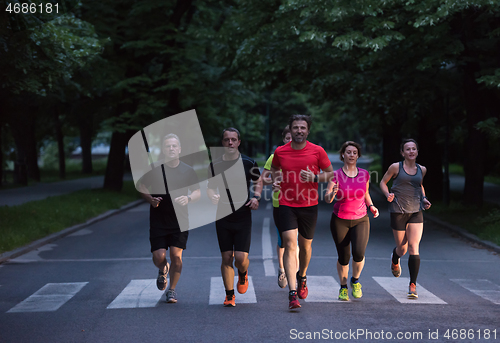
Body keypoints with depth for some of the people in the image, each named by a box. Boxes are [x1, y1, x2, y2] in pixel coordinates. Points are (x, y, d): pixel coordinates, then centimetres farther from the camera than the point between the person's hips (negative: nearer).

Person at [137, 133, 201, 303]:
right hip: (158, 221, 0)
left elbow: (197, 192, 9)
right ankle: (163, 270, 32)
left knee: (176, 256, -10)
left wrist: (188, 198, -13)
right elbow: (142, 186, 12)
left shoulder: (188, 171, 2)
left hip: (180, 221, 0)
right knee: (159, 257, -6)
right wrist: (150, 199, -7)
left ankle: (172, 290, 11)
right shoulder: (154, 169, -1)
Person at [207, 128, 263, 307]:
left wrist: (256, 197, -2)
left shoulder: (249, 163, -2)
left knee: (241, 258, -8)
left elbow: (258, 182, 15)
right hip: (223, 217, 1)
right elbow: (210, 187, 14)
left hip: (243, 217, -1)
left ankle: (243, 274, 28)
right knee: (226, 258, 0)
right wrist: (212, 196, -8)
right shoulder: (215, 164, 1)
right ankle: (229, 295, 13)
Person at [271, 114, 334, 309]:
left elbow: (330, 174, 5)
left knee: (305, 246, 14)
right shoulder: (280, 152, 1)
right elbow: (274, 168, 21)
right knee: (290, 245, -13)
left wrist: (314, 178, -14)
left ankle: (302, 277, 45)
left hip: (309, 206, 1)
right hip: (287, 205, -1)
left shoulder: (317, 151, -3)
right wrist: (275, 180, 0)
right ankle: (292, 293, -17)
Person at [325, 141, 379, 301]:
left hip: (361, 220, 1)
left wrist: (371, 206, 1)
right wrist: (332, 194, -35)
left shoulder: (364, 174, 2)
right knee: (343, 258, 2)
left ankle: (355, 280, 10)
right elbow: (326, 198, -14)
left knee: (359, 253, -19)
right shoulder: (336, 175, -6)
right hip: (340, 221, -1)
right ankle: (343, 287, 26)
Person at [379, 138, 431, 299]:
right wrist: (388, 194, -12)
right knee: (402, 248, 6)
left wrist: (424, 199, 8)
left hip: (416, 212, 2)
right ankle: (395, 260, 46)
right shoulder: (396, 167, -4)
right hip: (398, 211, -2)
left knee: (414, 248, -10)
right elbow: (383, 182, 7)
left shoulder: (422, 170, 7)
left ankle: (413, 285, -8)